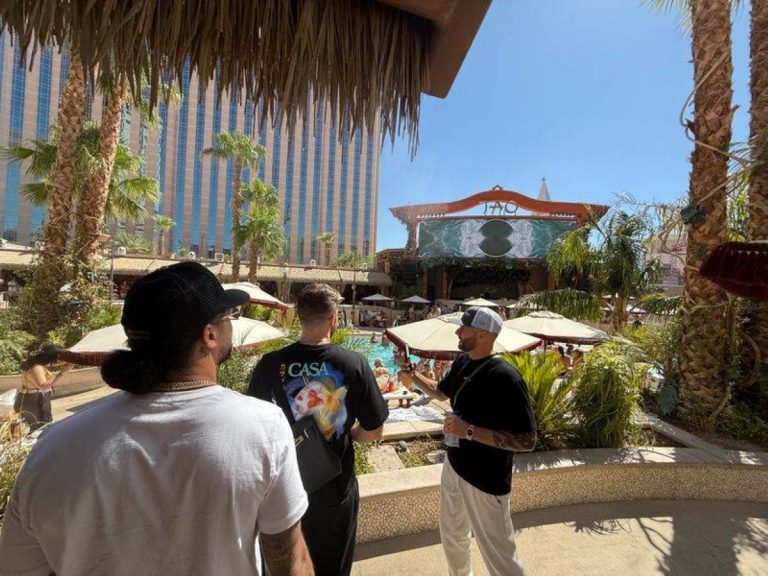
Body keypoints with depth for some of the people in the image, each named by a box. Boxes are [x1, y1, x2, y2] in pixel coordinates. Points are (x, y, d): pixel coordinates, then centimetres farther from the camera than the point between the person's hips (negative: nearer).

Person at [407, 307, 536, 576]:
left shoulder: (505, 378, -27)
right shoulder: (462, 362, -3)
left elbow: (527, 441, -26)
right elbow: (441, 392, 14)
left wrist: (470, 430, -31)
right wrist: (413, 376, -2)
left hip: (486, 481, -8)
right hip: (454, 467, 8)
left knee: (498, 553, 11)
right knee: (452, 534, 28)